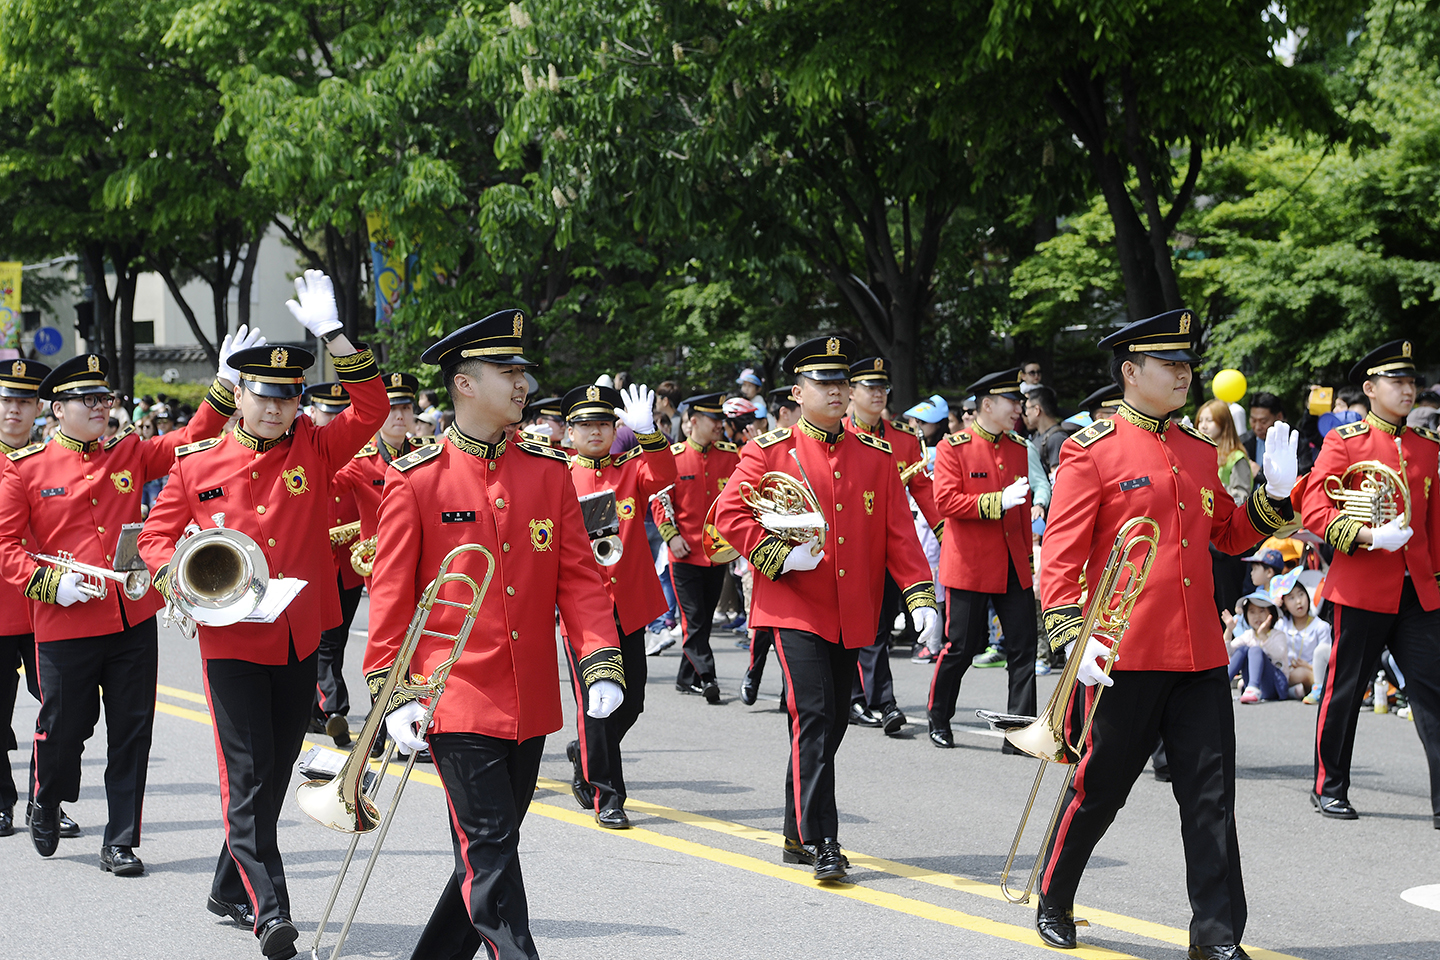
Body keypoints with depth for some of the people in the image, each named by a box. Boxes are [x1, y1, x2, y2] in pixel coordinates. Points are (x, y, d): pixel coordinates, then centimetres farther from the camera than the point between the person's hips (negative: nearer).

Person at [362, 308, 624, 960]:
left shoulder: (549, 472, 7)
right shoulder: (416, 480, -5)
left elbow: (578, 577, 6)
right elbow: (391, 595, -3)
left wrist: (600, 666, -5)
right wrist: (393, 697, -9)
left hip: (531, 703, 5)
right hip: (457, 701, -5)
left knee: (489, 851, 13)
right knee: (490, 855, -8)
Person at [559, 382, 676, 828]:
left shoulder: (632, 470, 8)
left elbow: (662, 477, -15)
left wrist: (647, 433, -31)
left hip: (629, 603, 3)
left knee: (630, 701, 8)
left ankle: (585, 754, 35)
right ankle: (606, 795, 0)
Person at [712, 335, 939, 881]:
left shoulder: (876, 457, 8)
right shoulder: (770, 451, -2)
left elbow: (899, 532, 6)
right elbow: (730, 513, -4)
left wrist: (920, 596, -4)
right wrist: (778, 555, -16)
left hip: (851, 616, 5)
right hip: (793, 607, -5)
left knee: (832, 721, 11)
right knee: (814, 717, -15)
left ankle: (797, 833, 25)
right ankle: (820, 841, -13)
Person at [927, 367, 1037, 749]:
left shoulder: (1019, 448, 12)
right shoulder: (953, 447, -6)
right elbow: (945, 501, -15)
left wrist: (1029, 556, 17)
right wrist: (998, 502, -23)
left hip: (1013, 568, 5)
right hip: (969, 565, -5)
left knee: (1024, 649, -2)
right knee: (960, 648, 3)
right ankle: (938, 720, 22)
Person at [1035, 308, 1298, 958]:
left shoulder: (1200, 452, 14)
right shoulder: (1092, 451, -5)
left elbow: (1230, 535, 23)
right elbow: (1062, 552, -9)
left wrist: (1274, 495, 6)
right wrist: (1071, 634, -20)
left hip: (1200, 656, 5)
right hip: (1125, 655, -5)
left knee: (1211, 795, 2)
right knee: (1098, 788, 6)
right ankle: (1053, 903, 27)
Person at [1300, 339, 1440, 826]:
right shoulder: (1344, 440, -2)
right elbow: (1314, 510, -9)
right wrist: (1371, 537, -21)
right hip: (1362, 589, -4)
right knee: (1345, 690, 5)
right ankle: (1329, 787, 20)